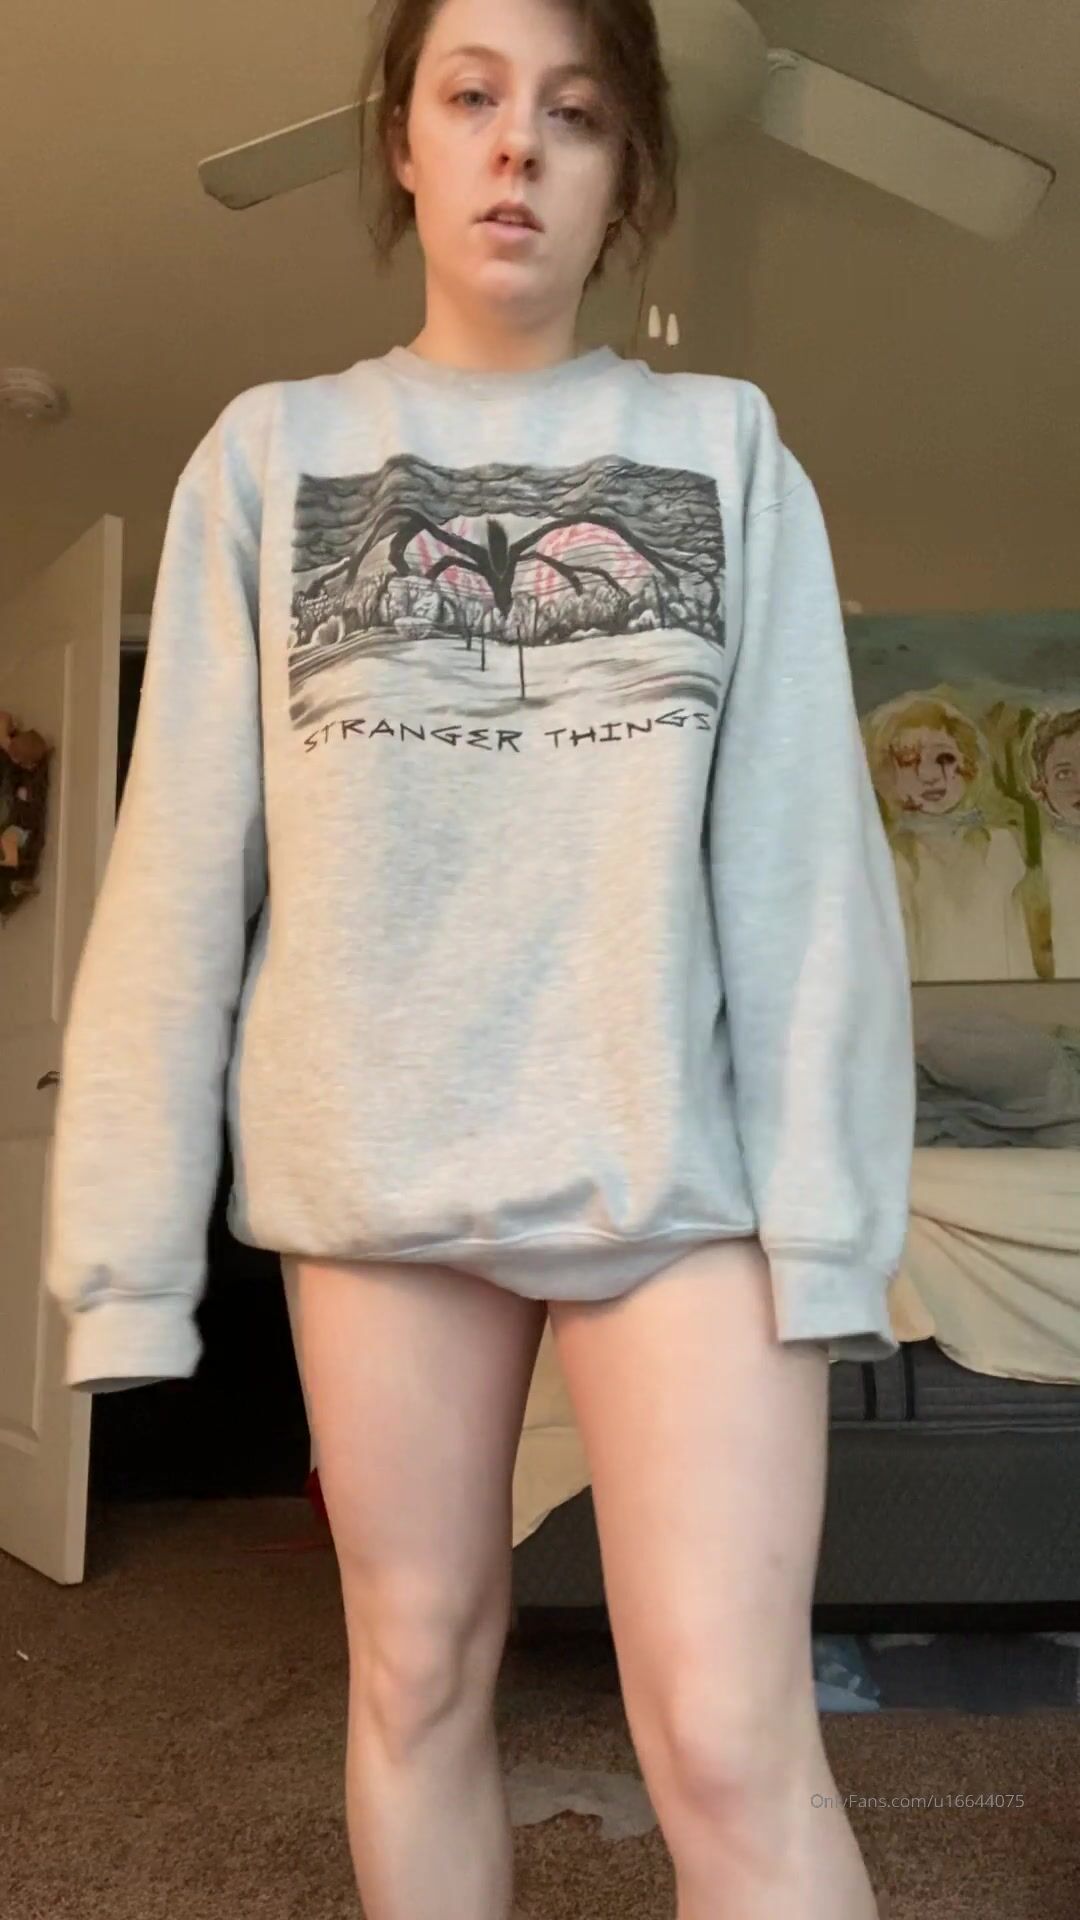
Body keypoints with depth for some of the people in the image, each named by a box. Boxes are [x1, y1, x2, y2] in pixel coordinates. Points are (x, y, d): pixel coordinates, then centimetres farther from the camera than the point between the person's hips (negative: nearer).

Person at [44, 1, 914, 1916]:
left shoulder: (727, 446, 7)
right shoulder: (270, 449, 7)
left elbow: (804, 852, 0)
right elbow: (183, 862, 2)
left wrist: (828, 1208, -7)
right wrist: (128, 1233, -2)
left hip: (674, 1155, -1)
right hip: (372, 1160, 2)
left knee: (733, 1742, -4)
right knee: (416, 1669, 15)